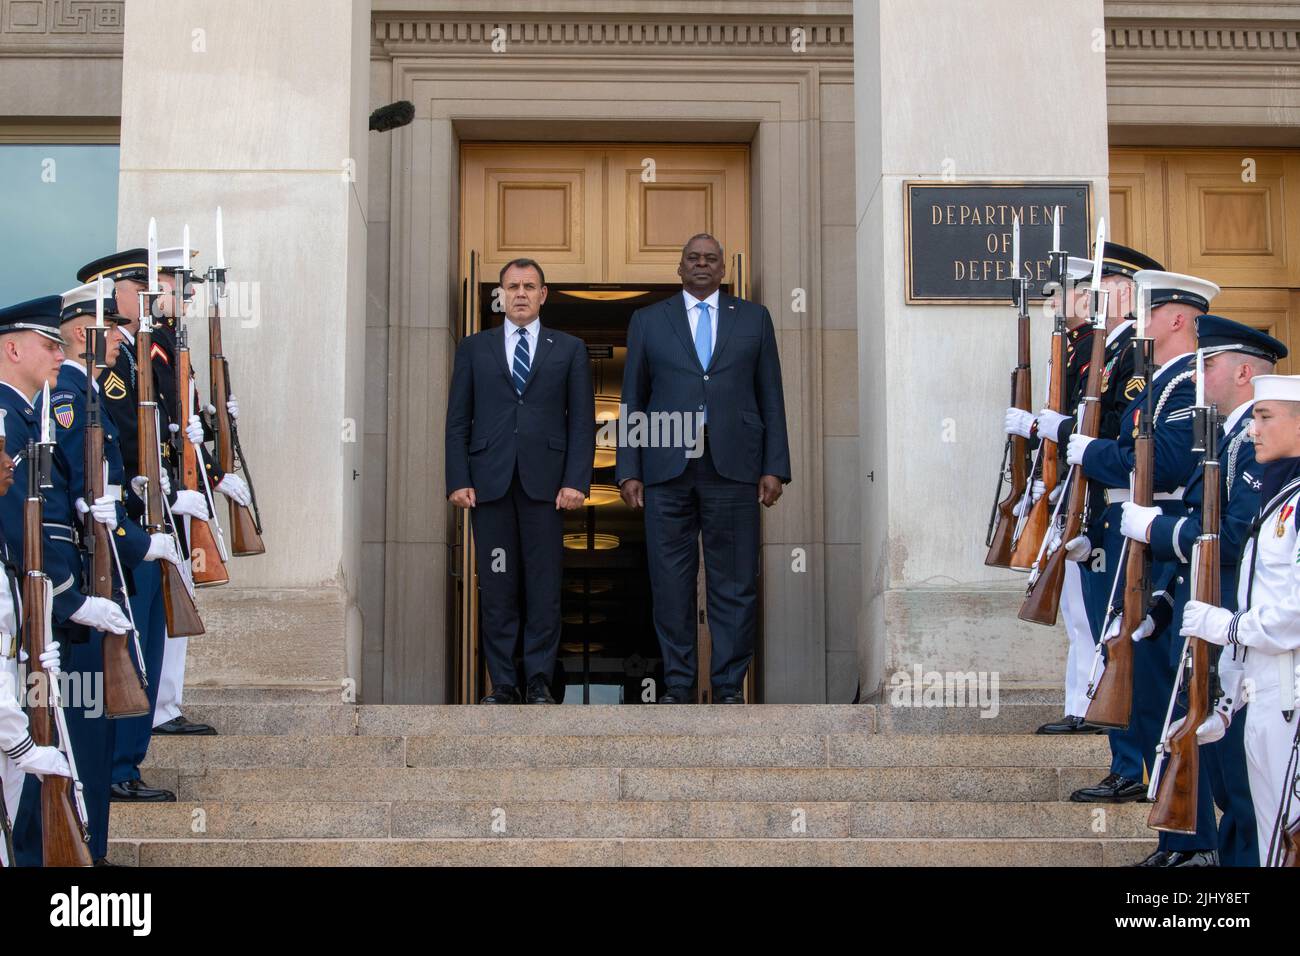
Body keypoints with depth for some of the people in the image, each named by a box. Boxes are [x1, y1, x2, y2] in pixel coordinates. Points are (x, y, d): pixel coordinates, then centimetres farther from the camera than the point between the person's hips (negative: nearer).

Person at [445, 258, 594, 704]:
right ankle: (503, 683, 7)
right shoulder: (473, 348, 13)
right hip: (489, 482, 1)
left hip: (544, 482, -1)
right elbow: (458, 420, 9)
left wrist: (576, 480, -5)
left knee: (544, 587, -1)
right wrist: (458, 480, -1)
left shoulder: (569, 349, 11)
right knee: (497, 588, 1)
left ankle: (539, 681, 6)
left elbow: (582, 420, 6)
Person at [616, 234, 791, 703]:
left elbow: (771, 396, 10)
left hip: (733, 466, 0)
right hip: (666, 467, 0)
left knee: (734, 579, 0)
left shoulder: (753, 318, 13)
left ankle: (729, 684, 7)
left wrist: (774, 467, 2)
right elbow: (633, 399, 10)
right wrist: (629, 470, 2)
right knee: (671, 578, 1)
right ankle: (677, 682, 10)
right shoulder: (648, 320, 12)